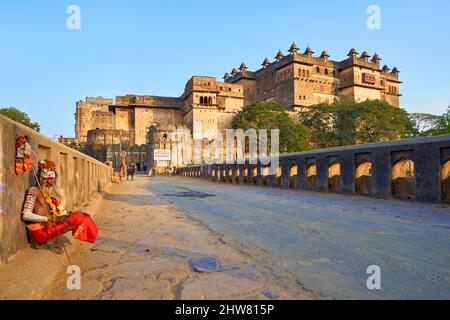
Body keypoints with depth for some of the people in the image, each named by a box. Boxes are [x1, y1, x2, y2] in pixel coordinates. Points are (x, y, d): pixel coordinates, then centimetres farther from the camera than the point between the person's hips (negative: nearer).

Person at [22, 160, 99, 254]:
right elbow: (26, 215, -17)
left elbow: (59, 210, 18)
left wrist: (66, 214, -4)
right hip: (40, 230, -8)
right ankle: (51, 240, -8)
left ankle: (52, 238, -6)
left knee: (82, 217, -9)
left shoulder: (55, 191, 14)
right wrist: (49, 219, -21)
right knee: (78, 219, -21)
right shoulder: (34, 191, -9)